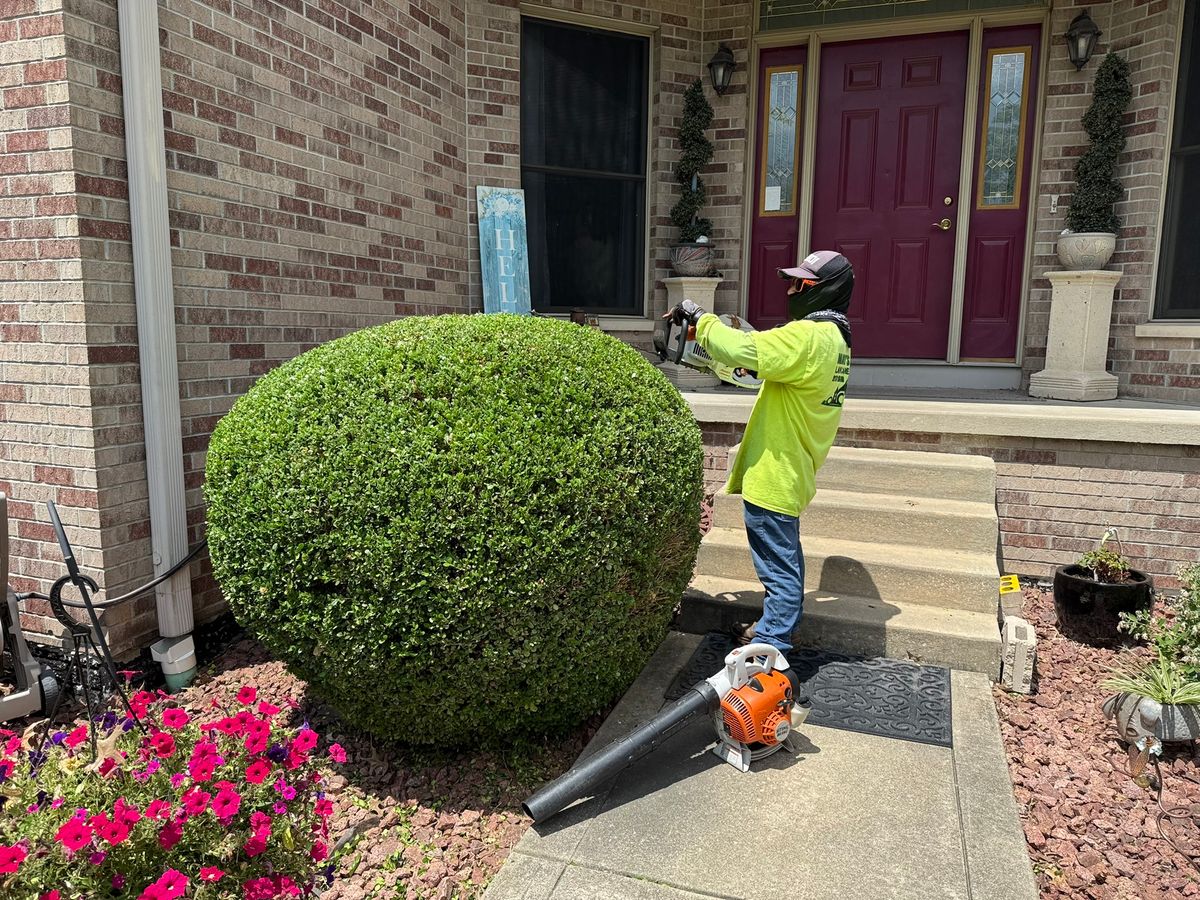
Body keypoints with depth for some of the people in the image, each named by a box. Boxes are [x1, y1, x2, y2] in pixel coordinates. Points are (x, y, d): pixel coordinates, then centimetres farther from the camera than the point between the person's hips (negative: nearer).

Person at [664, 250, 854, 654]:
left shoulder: (808, 336, -21)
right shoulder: (833, 337, 12)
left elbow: (740, 349, -28)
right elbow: (769, 355, 15)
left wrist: (699, 317, -14)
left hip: (774, 477, -11)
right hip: (790, 472, 11)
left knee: (779, 566, -2)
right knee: (785, 557, 22)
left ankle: (770, 648, 8)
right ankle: (776, 627, 37)